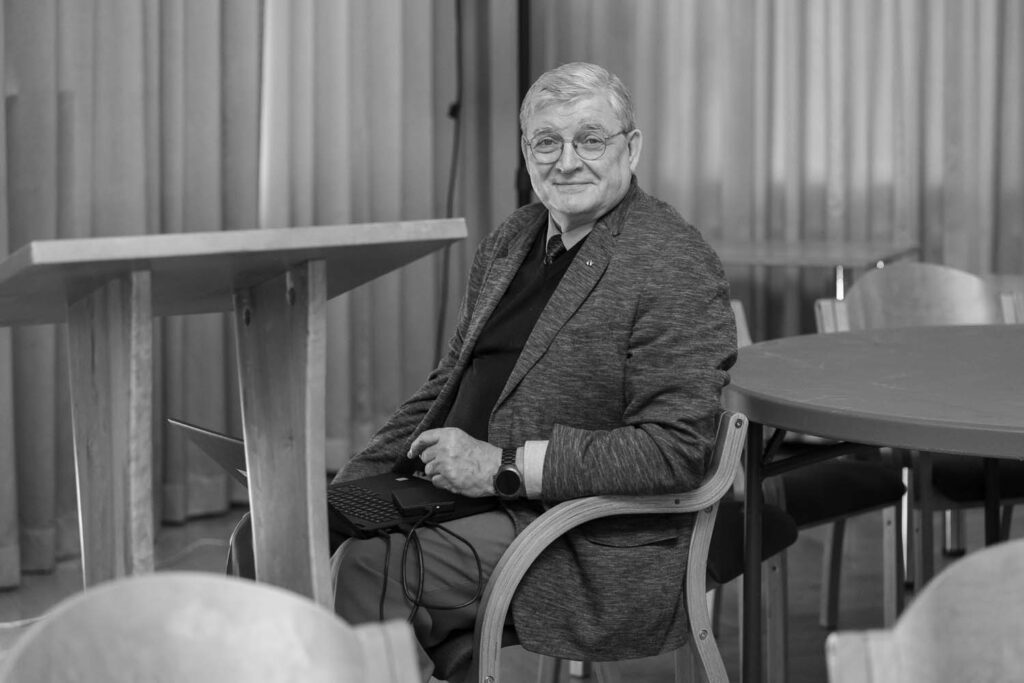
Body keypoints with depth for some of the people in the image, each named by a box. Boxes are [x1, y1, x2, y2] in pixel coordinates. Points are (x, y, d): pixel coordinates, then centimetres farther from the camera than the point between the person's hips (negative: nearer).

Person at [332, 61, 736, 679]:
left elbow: (675, 450, -18)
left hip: (596, 554, -8)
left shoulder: (676, 267, -11)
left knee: (368, 564, -28)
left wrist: (507, 466, -20)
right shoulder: (511, 240, 15)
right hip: (456, 491, 8)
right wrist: (359, 476, 8)